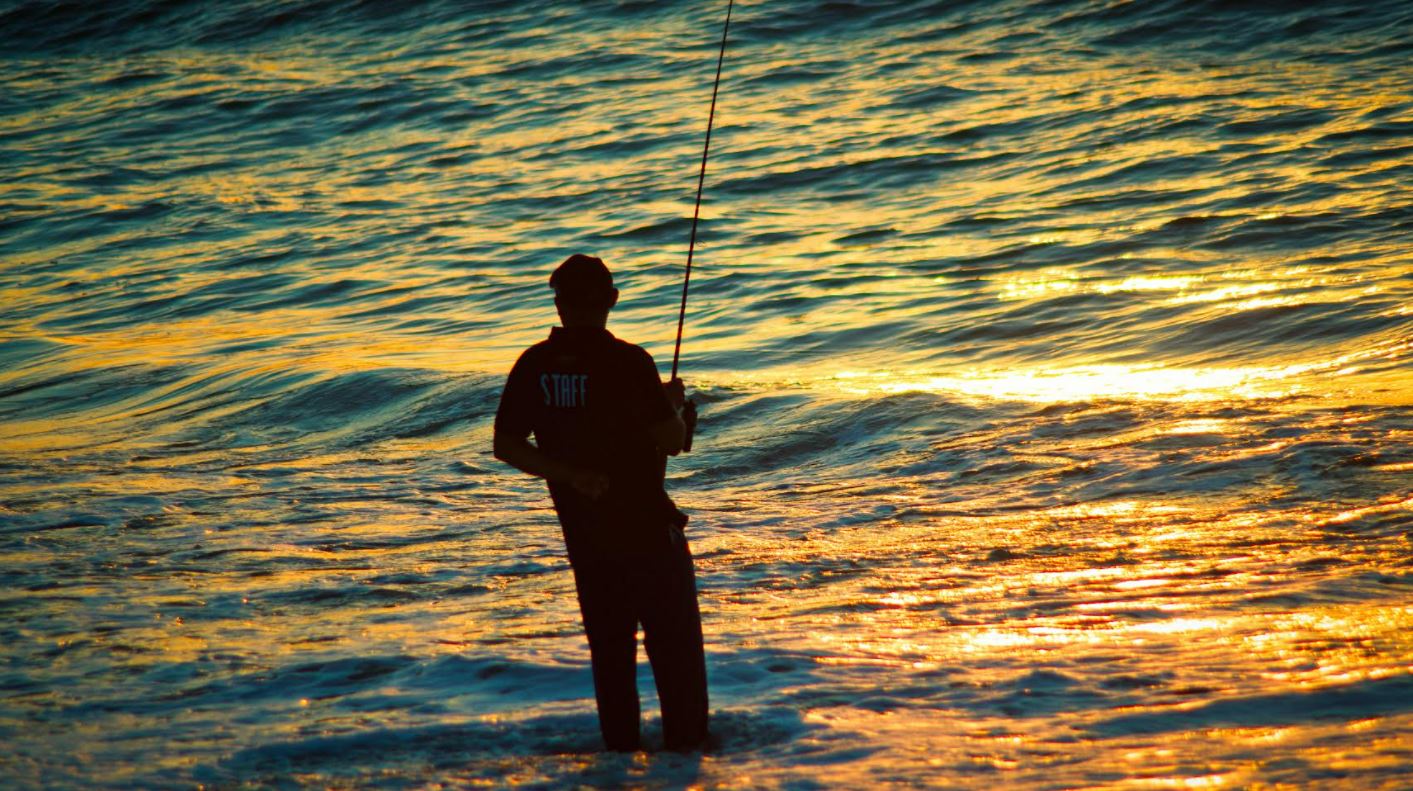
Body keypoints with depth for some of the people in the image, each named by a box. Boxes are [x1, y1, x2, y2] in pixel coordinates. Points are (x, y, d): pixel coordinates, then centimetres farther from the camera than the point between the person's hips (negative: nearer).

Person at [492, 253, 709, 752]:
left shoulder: (534, 365, -1)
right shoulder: (628, 362, -16)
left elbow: (506, 445, -1)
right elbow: (672, 441, -13)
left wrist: (570, 475, -6)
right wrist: (674, 403, 6)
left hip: (582, 528, 5)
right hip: (645, 524, -5)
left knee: (609, 642, 14)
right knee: (674, 637, 6)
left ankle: (621, 746, 16)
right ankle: (687, 741, 7)